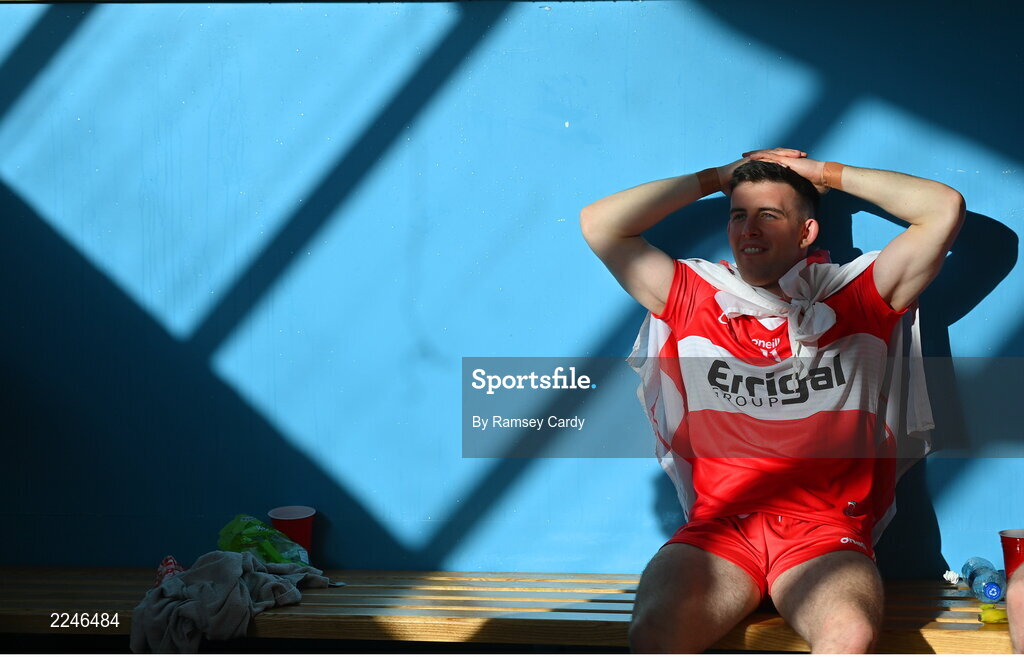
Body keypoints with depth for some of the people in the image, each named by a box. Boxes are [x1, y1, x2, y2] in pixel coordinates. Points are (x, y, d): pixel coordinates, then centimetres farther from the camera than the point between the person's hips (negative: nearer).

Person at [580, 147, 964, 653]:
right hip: (717, 525, 1)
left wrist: (827, 174, 16)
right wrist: (717, 178, 19)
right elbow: (599, 223, 15)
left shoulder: (854, 303, 13)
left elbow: (944, 208, 9)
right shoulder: (695, 301, 16)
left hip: (826, 534, -1)